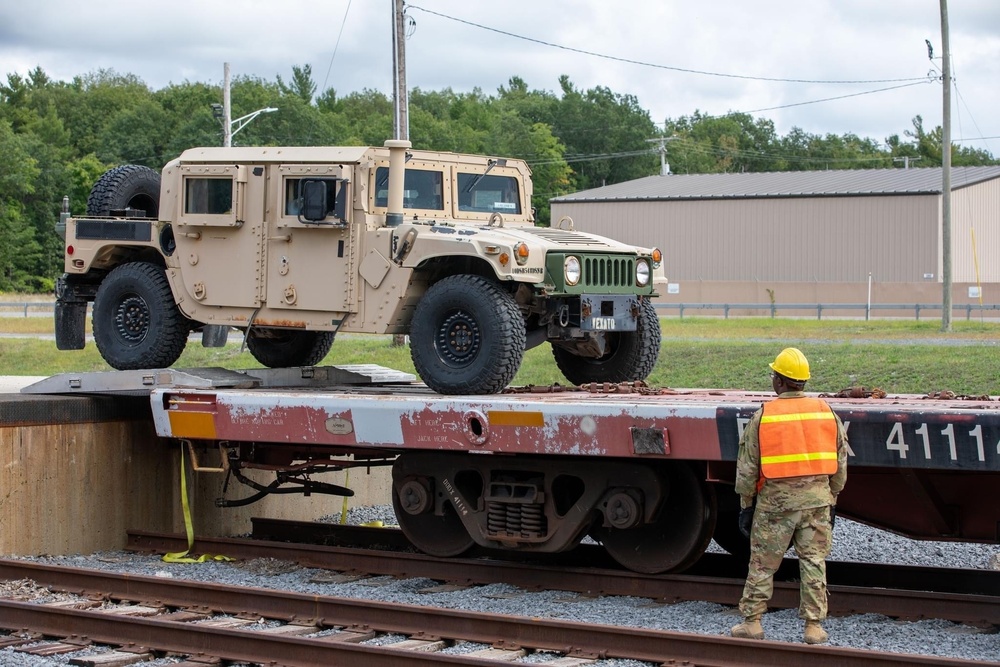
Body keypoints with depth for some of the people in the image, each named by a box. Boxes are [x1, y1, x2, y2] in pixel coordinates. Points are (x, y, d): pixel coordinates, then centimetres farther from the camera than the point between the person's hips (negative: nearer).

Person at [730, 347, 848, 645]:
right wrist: (832, 499, 17)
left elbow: (747, 466, -2)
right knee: (814, 562, 7)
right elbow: (840, 462, 9)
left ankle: (752, 622, 13)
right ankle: (814, 626, 8)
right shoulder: (826, 412, 4)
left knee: (763, 562, 7)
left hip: (776, 499, -2)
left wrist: (746, 503, 7)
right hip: (817, 497, 2)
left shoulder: (763, 416, -6)